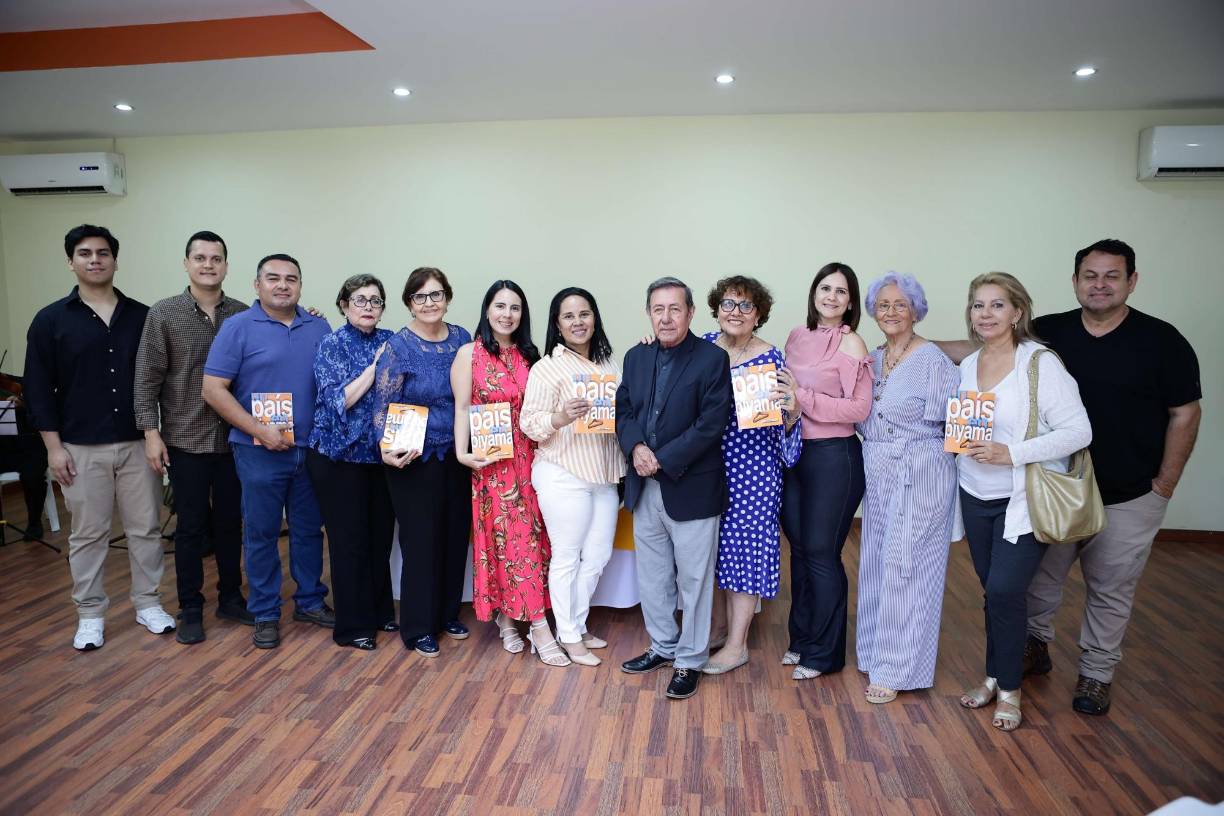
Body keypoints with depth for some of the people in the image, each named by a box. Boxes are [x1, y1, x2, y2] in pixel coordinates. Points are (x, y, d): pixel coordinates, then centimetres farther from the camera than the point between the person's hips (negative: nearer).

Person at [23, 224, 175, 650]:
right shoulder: (50, 320, 0)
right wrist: (54, 447, -5)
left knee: (146, 527, 8)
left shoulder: (143, 316, 4)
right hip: (81, 448, -1)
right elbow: (38, 389, 0)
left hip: (137, 443, 1)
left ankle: (148, 604, 22)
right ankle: (90, 615, 21)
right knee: (87, 534, 8)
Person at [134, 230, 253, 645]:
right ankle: (190, 608, 20)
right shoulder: (164, 314, -3)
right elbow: (147, 378, -3)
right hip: (185, 439, -2)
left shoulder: (243, 314, 2)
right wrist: (151, 432, -8)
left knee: (230, 521, 11)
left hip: (234, 438, 2)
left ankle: (230, 597, 27)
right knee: (191, 525, 6)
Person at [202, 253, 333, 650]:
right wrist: (260, 431, -15)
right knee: (261, 534, 7)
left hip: (312, 449, 4)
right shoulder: (238, 327, -4)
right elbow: (213, 389, -9)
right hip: (260, 451, -3)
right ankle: (265, 614, 20)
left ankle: (311, 601, 29)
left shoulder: (319, 328, 6)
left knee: (309, 529, 13)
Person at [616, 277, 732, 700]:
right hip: (645, 488, 6)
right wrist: (636, 448, -12)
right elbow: (624, 410, 8)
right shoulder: (636, 357, 8)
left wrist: (662, 459, -18)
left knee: (693, 579, 6)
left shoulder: (712, 358, -10)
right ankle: (663, 646, 37)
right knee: (651, 576, 18)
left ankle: (690, 660, 23)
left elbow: (711, 423, -16)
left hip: (691, 487, -6)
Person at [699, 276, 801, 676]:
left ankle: (737, 645, 20)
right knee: (715, 544, 15)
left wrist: (792, 409, -32)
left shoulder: (770, 359, -10)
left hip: (751, 468, -4)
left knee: (745, 543, 5)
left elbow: (782, 425, -10)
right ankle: (718, 626, 35)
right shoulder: (704, 345, 1)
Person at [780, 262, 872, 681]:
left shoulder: (851, 343, -10)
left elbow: (859, 409, -15)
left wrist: (803, 399, -19)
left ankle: (824, 651, 20)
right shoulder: (797, 337, 8)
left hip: (833, 457, -6)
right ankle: (801, 638, 31)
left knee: (821, 553, 3)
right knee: (799, 548, 14)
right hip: (794, 451, 6)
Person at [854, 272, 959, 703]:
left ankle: (897, 669, 12)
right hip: (879, 476, 7)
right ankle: (878, 651, 29)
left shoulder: (933, 360, -10)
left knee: (904, 567, -1)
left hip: (919, 477, -7)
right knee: (876, 564, 13)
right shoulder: (872, 360, 10)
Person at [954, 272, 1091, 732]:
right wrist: (961, 440, -2)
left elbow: (1078, 432, -17)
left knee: (1005, 590, -7)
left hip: (1024, 500, -5)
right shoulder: (967, 366, 6)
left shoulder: (1042, 364, -13)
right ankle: (994, 676, 29)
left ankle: (1009, 688, 14)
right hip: (976, 497, 5)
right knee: (991, 590, 12)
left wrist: (1012, 452, -24)